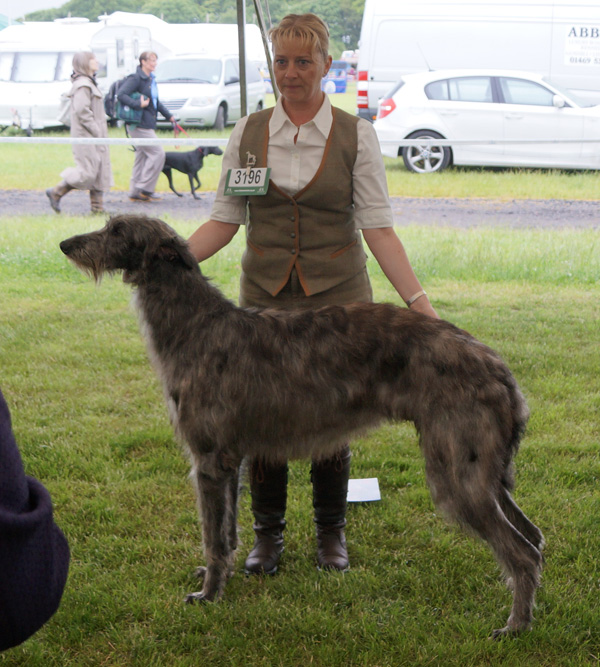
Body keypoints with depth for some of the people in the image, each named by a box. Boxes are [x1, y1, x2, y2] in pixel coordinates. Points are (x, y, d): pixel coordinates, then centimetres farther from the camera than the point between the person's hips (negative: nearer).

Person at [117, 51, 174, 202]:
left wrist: (168, 115, 28)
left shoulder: (151, 79, 14)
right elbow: (121, 95, -23)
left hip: (148, 124, 9)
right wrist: (138, 104, -28)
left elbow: (156, 102, 26)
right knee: (157, 154, -9)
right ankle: (145, 188, -2)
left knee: (142, 157, 11)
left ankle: (135, 192, 15)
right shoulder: (135, 79, -13)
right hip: (139, 125, -9)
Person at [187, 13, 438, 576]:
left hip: (337, 298, -1)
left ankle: (331, 533, 26)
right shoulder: (247, 134, 3)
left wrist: (418, 302, -16)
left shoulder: (356, 136, -3)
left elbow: (378, 229, -7)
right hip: (265, 298, 2)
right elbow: (224, 221, 4)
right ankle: (267, 534, 24)